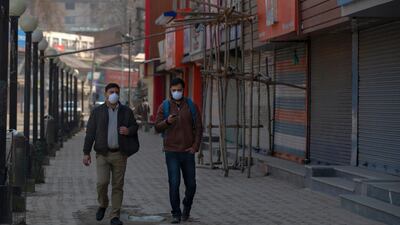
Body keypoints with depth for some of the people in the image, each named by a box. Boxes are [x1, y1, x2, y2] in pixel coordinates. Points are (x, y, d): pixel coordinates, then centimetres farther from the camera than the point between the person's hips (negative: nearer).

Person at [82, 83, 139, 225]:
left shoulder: (126, 111, 7)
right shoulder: (97, 111, 4)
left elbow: (135, 127, 14)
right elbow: (90, 133, 3)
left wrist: (129, 130, -11)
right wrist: (86, 153, -1)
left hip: (120, 154, 1)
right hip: (103, 154, -1)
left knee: (118, 186, 2)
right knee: (102, 182, -13)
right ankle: (102, 205, 16)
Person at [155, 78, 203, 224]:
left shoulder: (191, 106, 3)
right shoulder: (164, 107, 1)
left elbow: (198, 128, 3)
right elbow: (158, 128, -4)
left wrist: (195, 147, -6)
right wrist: (167, 121, -25)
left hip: (188, 152, 1)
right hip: (171, 152, -1)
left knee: (191, 185, 6)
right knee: (174, 184, -7)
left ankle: (186, 208, 32)